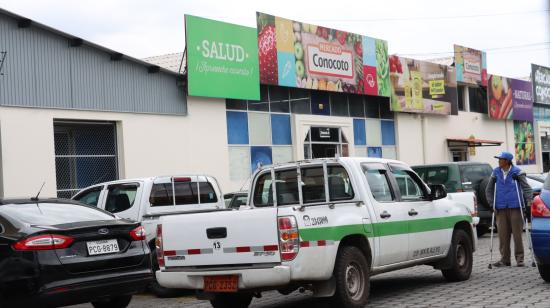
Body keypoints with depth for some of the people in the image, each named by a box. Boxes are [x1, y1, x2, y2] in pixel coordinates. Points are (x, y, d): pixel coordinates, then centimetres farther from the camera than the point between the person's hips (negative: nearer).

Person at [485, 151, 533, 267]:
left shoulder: (517, 172, 0)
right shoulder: (496, 173, 9)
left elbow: (526, 187, 0)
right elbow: (489, 189, 16)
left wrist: (529, 199, -13)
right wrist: (492, 203, 8)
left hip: (515, 207, -3)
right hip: (501, 209, 3)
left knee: (517, 233, -2)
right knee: (503, 234, 2)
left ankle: (519, 258, 5)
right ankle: (505, 259, 9)